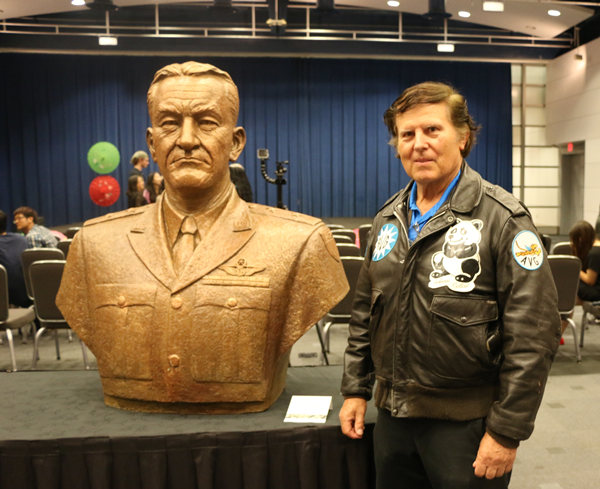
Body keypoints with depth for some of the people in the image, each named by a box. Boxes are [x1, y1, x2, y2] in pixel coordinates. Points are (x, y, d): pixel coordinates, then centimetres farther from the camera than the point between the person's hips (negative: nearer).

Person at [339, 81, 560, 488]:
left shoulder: (502, 219, -12)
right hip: (392, 414, 5)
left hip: (466, 422, -5)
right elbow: (364, 313, 12)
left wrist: (507, 431, -14)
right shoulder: (388, 219, 6)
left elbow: (533, 335, -15)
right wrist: (356, 389, 10)